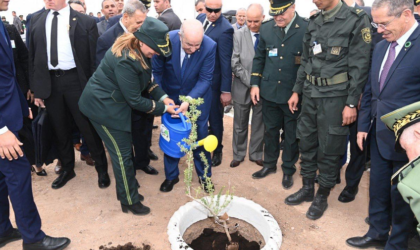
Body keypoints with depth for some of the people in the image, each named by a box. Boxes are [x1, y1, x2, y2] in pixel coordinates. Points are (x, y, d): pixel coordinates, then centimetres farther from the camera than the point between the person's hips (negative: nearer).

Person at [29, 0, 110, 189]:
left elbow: (94, 57, -2)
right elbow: (32, 55, 10)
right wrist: (36, 88, 7)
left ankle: (101, 169, 23)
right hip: (49, 81, 4)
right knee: (60, 129, 15)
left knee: (88, 127, 4)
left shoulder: (85, 21, -3)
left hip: (76, 80, -4)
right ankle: (67, 168, 34)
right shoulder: (36, 20, 9)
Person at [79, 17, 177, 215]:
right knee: (122, 154, 0)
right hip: (103, 106, -9)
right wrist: (163, 108, -16)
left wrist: (162, 97, -7)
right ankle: (130, 201, 17)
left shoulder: (138, 51, -3)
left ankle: (126, 191, 34)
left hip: (114, 103, 9)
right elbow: (135, 100, -24)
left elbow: (146, 81, 6)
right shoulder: (126, 60, -31)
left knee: (123, 150, 17)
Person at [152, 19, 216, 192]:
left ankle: (204, 175, 28)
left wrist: (189, 101, -31)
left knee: (200, 135, 7)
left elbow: (205, 79, -19)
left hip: (197, 95, 0)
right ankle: (171, 175, 28)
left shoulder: (210, 46, -26)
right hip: (170, 95, 1)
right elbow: (157, 71, -11)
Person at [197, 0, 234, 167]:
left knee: (214, 117, 10)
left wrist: (226, 90, -17)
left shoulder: (225, 29, -21)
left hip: (212, 80, -6)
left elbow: (226, 62, -20)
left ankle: (217, 150, 30)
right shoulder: (200, 18, 1)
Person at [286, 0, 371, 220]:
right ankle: (307, 189, 30)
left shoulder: (357, 20, -8)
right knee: (306, 143, 13)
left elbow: (359, 66, -11)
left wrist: (351, 103, -13)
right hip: (310, 93, 6)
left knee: (329, 150, 3)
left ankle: (322, 197, 21)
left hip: (335, 96, -6)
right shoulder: (314, 23, 10)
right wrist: (297, 91, 13)